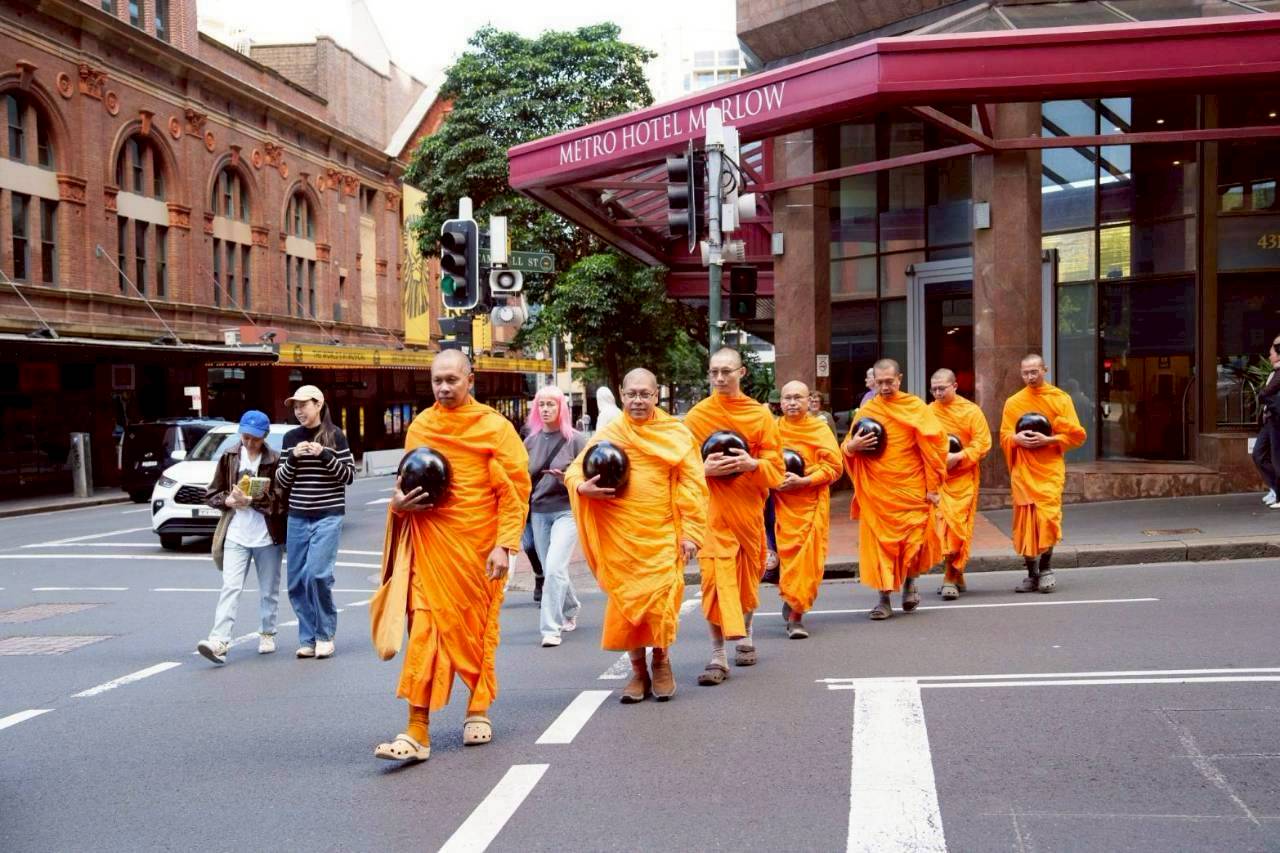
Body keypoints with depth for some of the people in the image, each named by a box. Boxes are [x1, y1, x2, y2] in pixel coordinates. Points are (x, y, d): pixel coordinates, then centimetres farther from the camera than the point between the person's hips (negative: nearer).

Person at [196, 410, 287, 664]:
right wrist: (229, 501, -10)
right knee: (230, 588, -9)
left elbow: (282, 498, -11)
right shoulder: (229, 457, 5)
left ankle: (267, 634, 29)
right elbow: (212, 495, 9)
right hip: (235, 536, 1)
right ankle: (219, 641, -17)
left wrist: (251, 500, -20)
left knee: (269, 590, 12)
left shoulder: (275, 461, -4)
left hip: (267, 537, -1)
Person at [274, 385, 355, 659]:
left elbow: (349, 475, -2)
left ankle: (325, 636, 2)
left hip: (328, 516, -4)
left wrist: (324, 455, -15)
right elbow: (282, 480, 11)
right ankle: (308, 639, 14)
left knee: (317, 574, -16)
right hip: (298, 518, 4)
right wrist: (293, 458, -7)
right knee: (296, 581, 2)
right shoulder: (291, 437, 9)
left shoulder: (335, 436, -2)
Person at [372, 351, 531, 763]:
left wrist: (505, 544, -12)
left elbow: (516, 489, -5)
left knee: (478, 627, 10)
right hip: (430, 543, 2)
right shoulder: (419, 427, 8)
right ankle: (417, 732, -8)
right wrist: (399, 501, -2)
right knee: (425, 627, -6)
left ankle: (478, 711, 29)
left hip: (478, 545, -2)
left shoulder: (495, 427, -3)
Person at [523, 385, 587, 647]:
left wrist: (569, 478, -19)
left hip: (567, 510, -4)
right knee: (550, 571, 12)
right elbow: (524, 477, 15)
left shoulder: (575, 439, -3)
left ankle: (551, 628, -11)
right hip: (539, 512, 5)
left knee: (554, 568, -16)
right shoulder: (532, 441, 8)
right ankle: (570, 609, 37)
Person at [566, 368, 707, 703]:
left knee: (661, 600, -8)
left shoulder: (677, 434, 3)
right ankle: (638, 670, 20)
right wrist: (582, 488, -14)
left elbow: (692, 486, 1)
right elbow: (574, 472, 9)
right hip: (620, 535, 2)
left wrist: (691, 532, -6)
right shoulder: (607, 434, 7)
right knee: (625, 600, 3)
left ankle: (661, 663, 17)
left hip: (662, 534, -2)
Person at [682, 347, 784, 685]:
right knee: (715, 575, -12)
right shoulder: (697, 416, 0)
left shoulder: (761, 415, 2)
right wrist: (704, 469, -17)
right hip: (711, 509, -2)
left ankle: (745, 635, 41)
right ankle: (718, 658, -9)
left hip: (749, 508, 2)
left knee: (749, 574, 14)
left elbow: (776, 468, 1)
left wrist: (752, 464, -19)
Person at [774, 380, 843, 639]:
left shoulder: (820, 430, 2)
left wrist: (802, 481, -14)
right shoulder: (773, 429, 7)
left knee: (808, 558, -4)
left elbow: (834, 467, -3)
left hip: (811, 503, -1)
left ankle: (794, 612, 5)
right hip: (782, 503, 1)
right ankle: (794, 611, 15)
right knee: (787, 554, -3)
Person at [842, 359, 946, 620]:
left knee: (914, 540, -3)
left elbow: (934, 444, -2)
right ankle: (885, 598, 7)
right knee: (879, 540, -1)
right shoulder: (866, 411, 6)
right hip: (876, 490, 2)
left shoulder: (915, 407, 0)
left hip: (912, 489, -2)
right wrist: (852, 446, -14)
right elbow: (847, 448, 11)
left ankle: (909, 582, 26)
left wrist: (933, 486, -6)